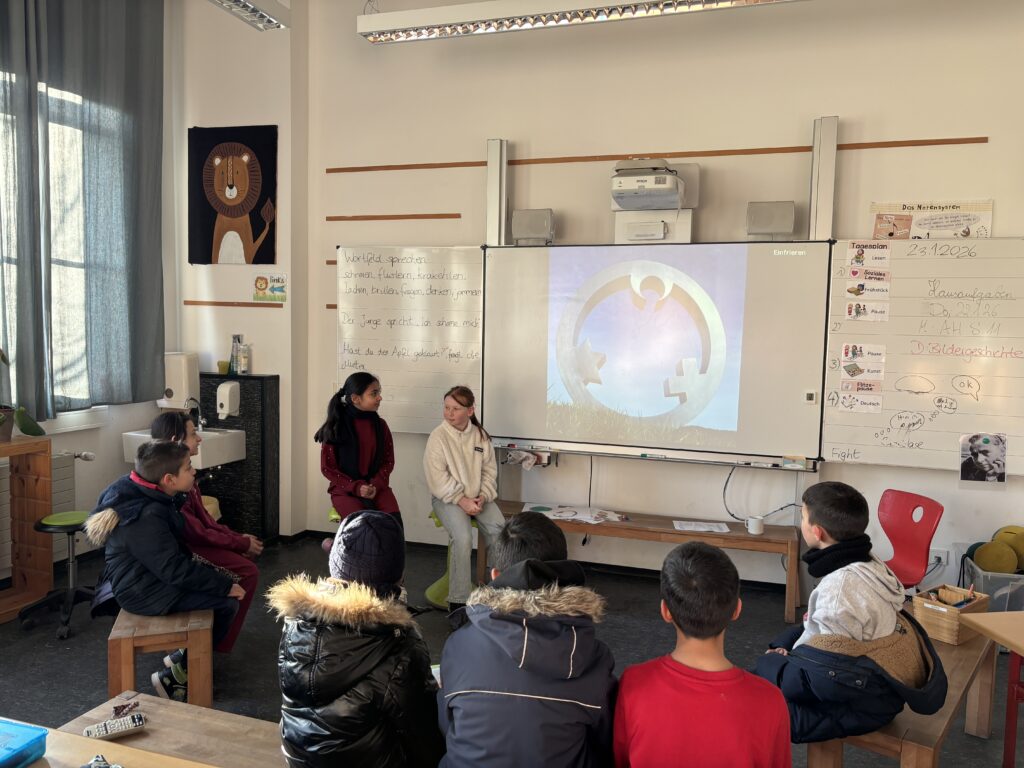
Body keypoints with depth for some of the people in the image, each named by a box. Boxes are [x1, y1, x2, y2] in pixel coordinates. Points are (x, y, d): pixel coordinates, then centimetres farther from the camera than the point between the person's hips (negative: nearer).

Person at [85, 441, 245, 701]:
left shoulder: (138, 494, 0)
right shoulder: (145, 517, -30)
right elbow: (174, 570, -27)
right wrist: (225, 585, -20)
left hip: (149, 576, 10)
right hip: (145, 593, -10)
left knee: (221, 578, 12)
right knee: (227, 602, -13)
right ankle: (175, 675, -1)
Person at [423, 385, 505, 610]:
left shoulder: (480, 435, 4)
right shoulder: (438, 436, -9)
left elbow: (489, 469, 6)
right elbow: (437, 477, -13)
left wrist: (483, 496, -10)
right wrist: (461, 500, -19)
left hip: (478, 497, 4)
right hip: (448, 498, -4)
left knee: (500, 532, -20)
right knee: (462, 538, -30)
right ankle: (457, 600, -19)